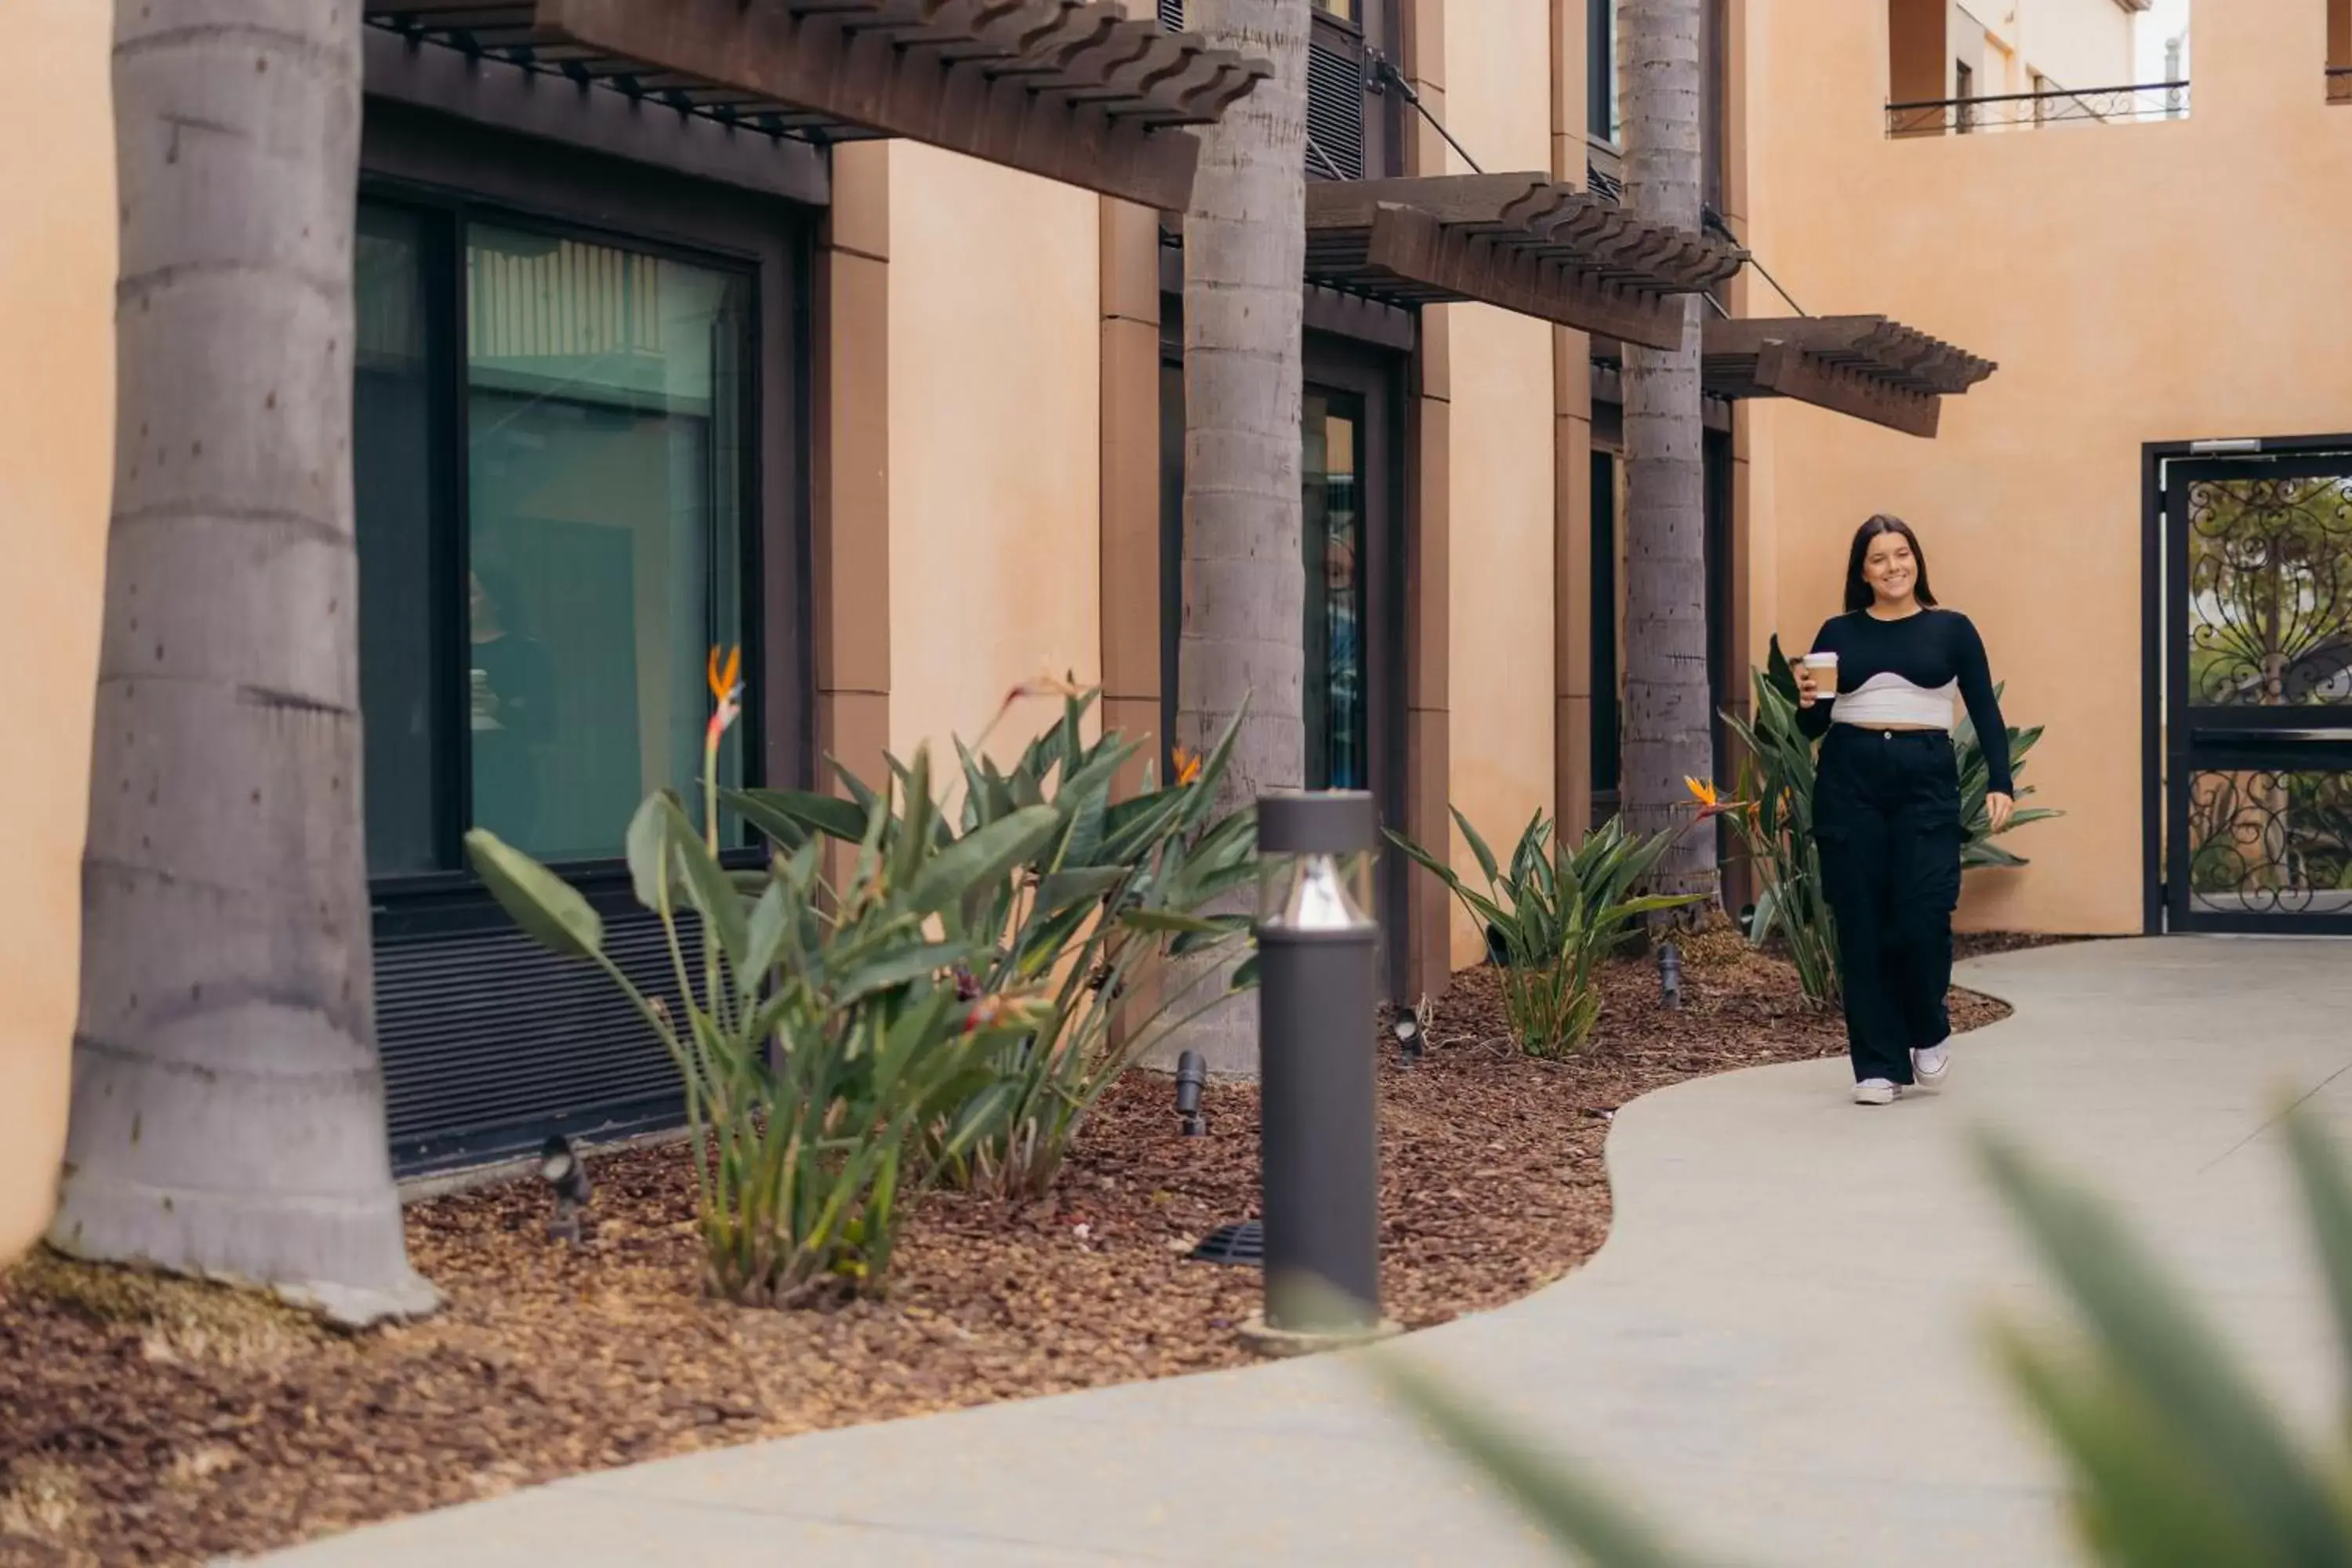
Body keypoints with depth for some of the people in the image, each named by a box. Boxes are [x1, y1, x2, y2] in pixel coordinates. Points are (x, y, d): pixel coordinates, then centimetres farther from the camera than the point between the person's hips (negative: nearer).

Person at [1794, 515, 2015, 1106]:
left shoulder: (1952, 628, 6)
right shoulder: (1838, 633, 9)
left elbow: (1985, 711, 5)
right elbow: (1813, 726, 10)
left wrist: (2000, 782, -7)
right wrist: (1807, 701, -12)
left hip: (1927, 776, -1)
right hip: (1849, 777, 1)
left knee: (1923, 915, -11)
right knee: (1861, 923, 0)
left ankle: (1929, 1032, 17)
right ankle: (1878, 1064, 8)